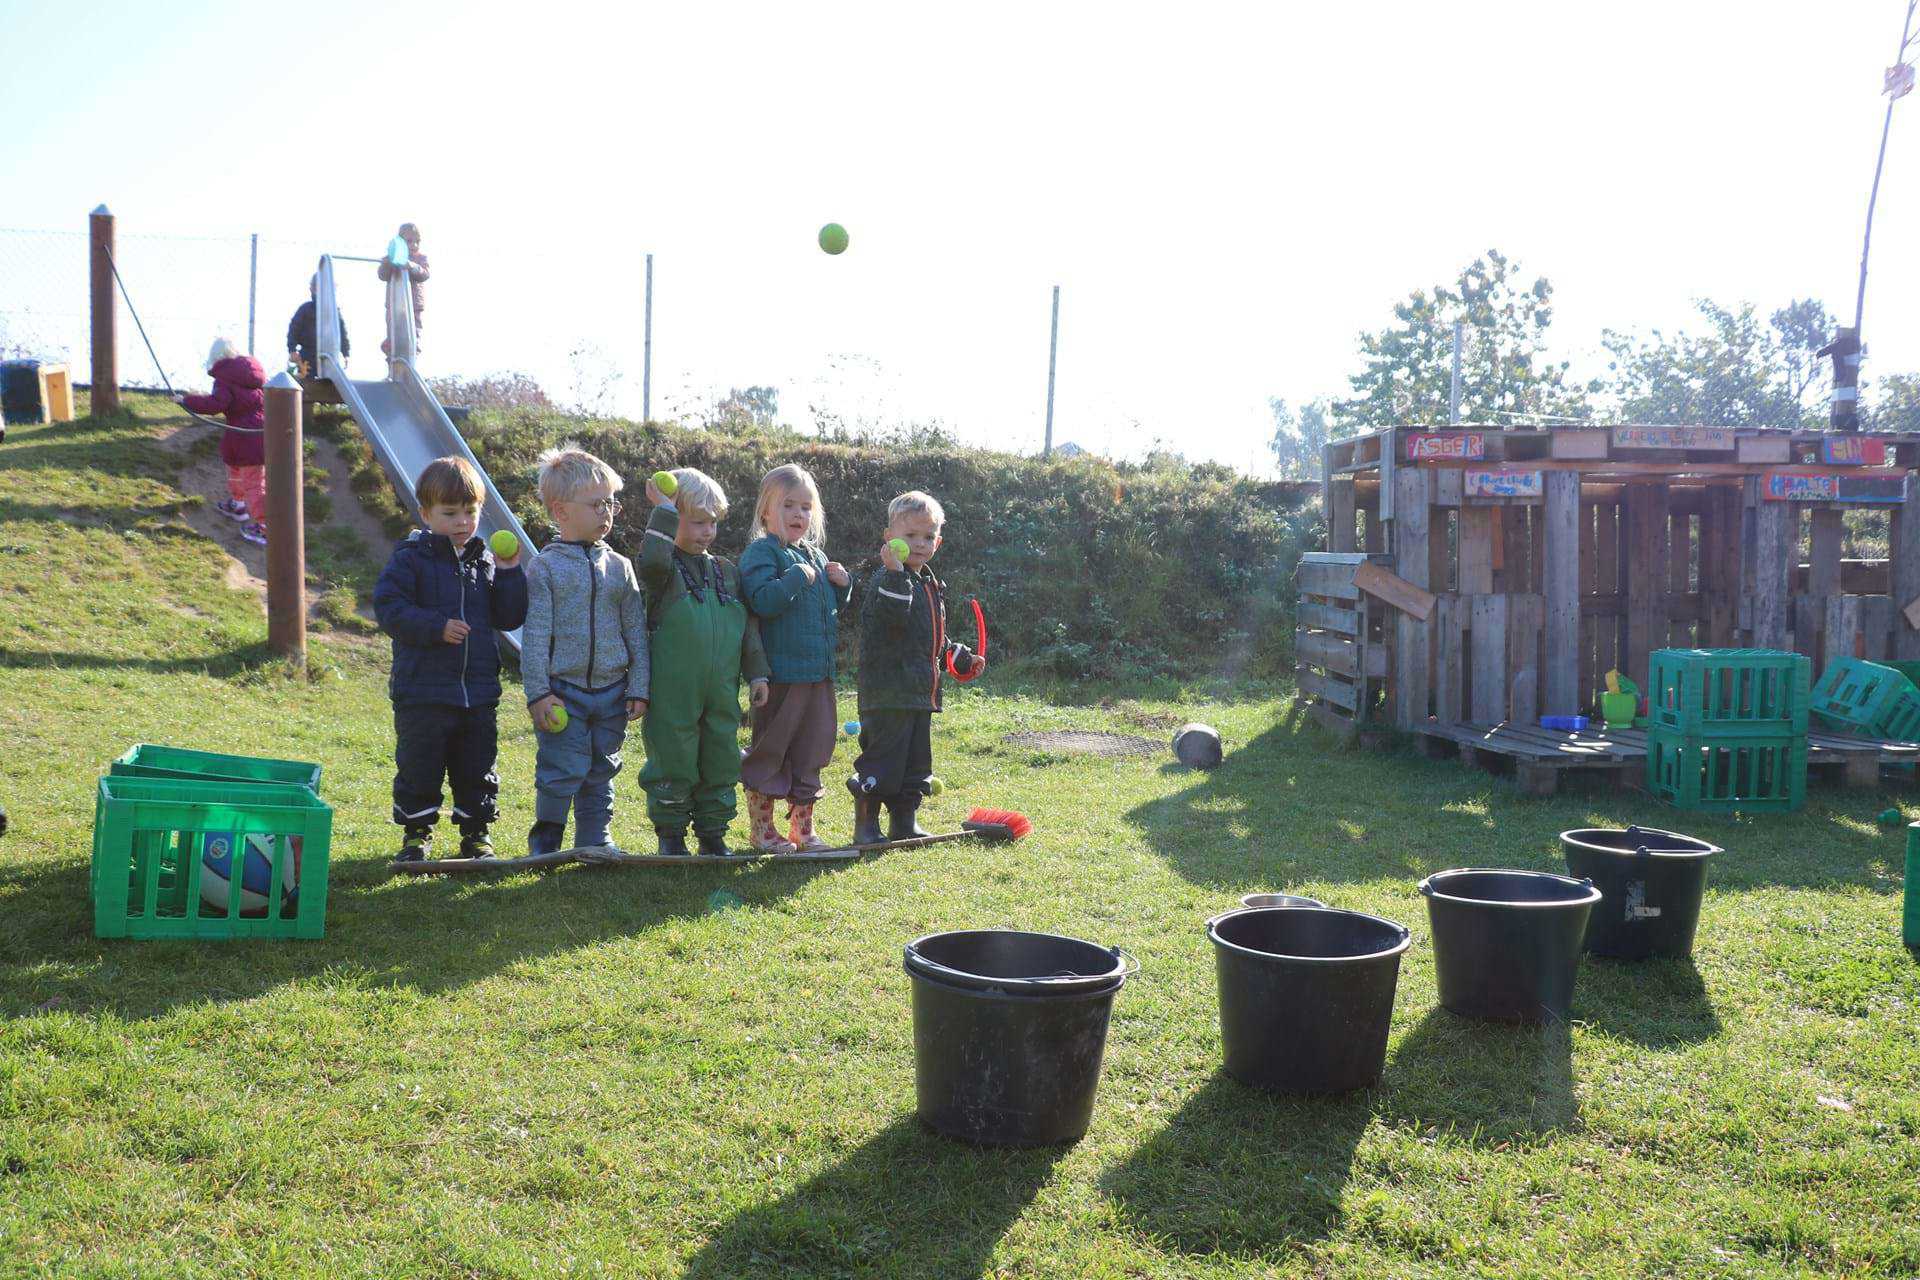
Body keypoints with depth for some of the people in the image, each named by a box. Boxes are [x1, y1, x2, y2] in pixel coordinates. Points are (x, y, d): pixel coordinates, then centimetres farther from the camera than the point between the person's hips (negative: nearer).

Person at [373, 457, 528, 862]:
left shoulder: (484, 562, 9)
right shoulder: (410, 559, -5)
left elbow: (509, 617, 7)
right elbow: (388, 608, -13)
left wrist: (510, 574, -5)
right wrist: (436, 627, -21)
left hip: (479, 690, 4)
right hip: (422, 690, -4)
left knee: (476, 768, 11)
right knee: (418, 767, 5)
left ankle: (476, 833, 25)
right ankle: (417, 834, 20)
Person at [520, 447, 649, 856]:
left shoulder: (619, 567, 7)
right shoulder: (545, 567, -5)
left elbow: (636, 631, 8)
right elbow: (535, 635, -7)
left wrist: (638, 688, 3)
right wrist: (538, 693, -12)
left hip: (611, 692, 4)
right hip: (563, 691, -4)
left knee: (601, 772, 12)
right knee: (563, 771, -3)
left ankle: (595, 839, 24)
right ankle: (546, 840, 15)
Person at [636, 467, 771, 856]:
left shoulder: (728, 573, 13)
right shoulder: (664, 569, -3)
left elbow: (749, 628, 15)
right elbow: (652, 561, -30)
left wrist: (756, 673, 9)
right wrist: (665, 511, -23)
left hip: (722, 693, 5)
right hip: (672, 694, -5)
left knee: (720, 762, 11)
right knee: (672, 762, 2)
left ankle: (712, 832, 25)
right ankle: (671, 835, 17)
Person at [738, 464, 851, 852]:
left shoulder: (816, 556, 16)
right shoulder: (760, 552, -8)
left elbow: (833, 609, 24)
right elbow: (763, 601, -23)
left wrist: (842, 584, 6)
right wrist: (797, 576, -23)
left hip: (818, 673, 8)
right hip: (780, 672, -8)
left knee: (812, 750, 13)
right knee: (770, 750, 2)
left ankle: (803, 827, 23)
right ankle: (762, 828, 14)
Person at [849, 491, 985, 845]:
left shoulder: (931, 586, 19)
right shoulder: (885, 580, -11)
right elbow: (895, 614, -31)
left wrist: (961, 658, 27)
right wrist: (896, 572, -36)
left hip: (920, 694, 9)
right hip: (888, 693, -9)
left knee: (916, 761, 13)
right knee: (882, 759, -5)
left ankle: (904, 823, 23)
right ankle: (865, 825, 5)